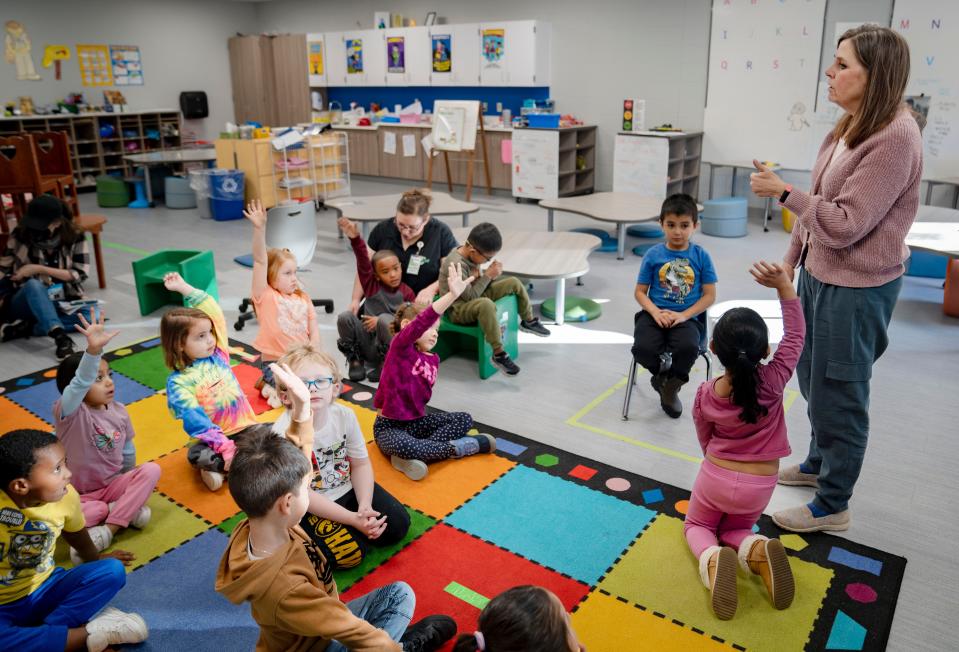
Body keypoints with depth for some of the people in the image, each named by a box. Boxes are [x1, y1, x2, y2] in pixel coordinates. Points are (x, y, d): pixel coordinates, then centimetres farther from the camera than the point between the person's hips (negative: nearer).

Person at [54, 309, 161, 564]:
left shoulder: (119, 411, -4)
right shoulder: (69, 413, -20)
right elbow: (79, 385, -42)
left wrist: (131, 486, 12)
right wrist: (93, 349, -59)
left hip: (114, 485, 4)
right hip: (79, 493, -4)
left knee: (151, 470, -21)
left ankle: (107, 530, -24)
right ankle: (125, 511, -15)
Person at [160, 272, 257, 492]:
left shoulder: (217, 355, 5)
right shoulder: (178, 382, -9)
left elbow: (214, 313, 5)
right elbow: (195, 421, -19)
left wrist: (184, 288, 3)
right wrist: (226, 447, -29)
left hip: (247, 426, 5)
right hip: (215, 439, -4)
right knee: (198, 456, -36)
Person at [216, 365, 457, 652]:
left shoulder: (260, 522, -21)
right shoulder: (286, 589, -43)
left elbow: (295, 458, -7)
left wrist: (302, 406, -16)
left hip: (324, 623, 8)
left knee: (400, 593, 7)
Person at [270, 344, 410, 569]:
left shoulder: (345, 415, -15)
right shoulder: (283, 433, -29)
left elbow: (360, 463, -3)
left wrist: (365, 507, -18)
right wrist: (353, 518, -26)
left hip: (347, 487, 5)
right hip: (309, 507, -4)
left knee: (398, 524, -2)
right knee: (350, 553, -18)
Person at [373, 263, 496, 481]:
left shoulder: (433, 359, 4)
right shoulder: (399, 346, -17)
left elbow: (422, 396, 11)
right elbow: (421, 322, -36)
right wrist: (452, 295, -47)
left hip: (417, 421, 7)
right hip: (388, 426, -7)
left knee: (465, 419, -5)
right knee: (403, 446, -38)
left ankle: (408, 458, -17)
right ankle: (458, 447, -16)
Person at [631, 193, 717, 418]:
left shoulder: (701, 256, 3)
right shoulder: (653, 255, 4)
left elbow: (710, 295, 3)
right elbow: (640, 292, 5)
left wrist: (683, 315, -10)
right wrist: (656, 312, -13)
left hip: (686, 318, 0)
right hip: (654, 314, 1)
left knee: (689, 348, -33)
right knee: (643, 349, -30)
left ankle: (671, 386, 1)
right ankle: (665, 371, 8)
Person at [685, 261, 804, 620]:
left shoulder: (705, 394, -16)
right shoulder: (773, 381, -22)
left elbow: (706, 442, 1)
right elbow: (796, 335, -8)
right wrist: (783, 284, -11)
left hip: (716, 477, -1)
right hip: (759, 487, 1)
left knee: (698, 525, 25)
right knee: (736, 529, 29)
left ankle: (712, 559, -12)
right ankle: (756, 550, -8)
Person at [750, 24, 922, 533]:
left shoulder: (895, 139, -22)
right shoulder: (851, 126, 5)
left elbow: (845, 224, -24)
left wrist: (782, 193, -25)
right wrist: (791, 259, 17)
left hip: (856, 288, -9)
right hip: (819, 274, 9)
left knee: (838, 393, 4)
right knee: (812, 377, 23)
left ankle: (832, 505, 22)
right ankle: (817, 464, 46)